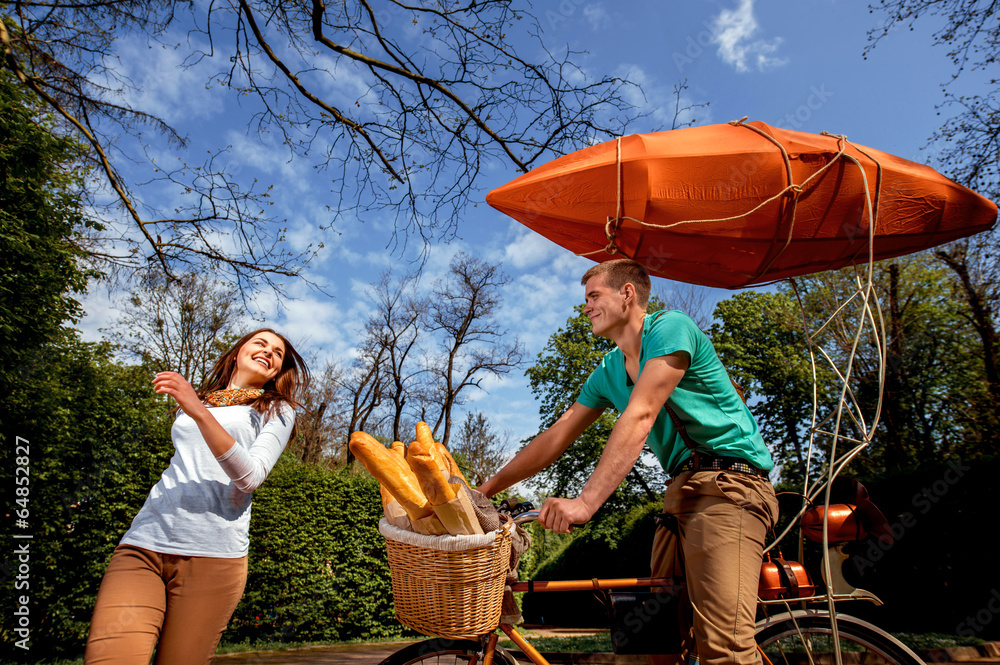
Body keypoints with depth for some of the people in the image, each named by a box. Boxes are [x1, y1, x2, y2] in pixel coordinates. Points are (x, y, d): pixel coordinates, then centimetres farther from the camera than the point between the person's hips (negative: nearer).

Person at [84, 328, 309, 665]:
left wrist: (199, 412, -16)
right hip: (144, 542, 3)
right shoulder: (191, 402, 23)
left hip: (213, 554, -3)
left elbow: (251, 478, -8)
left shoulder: (276, 411, 9)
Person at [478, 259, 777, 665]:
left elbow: (639, 418, -22)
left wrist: (586, 502, -29)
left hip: (728, 483, -8)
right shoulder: (608, 372, 16)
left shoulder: (669, 327, -9)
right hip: (680, 493, 8)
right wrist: (484, 490, 14)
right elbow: (557, 437, 16)